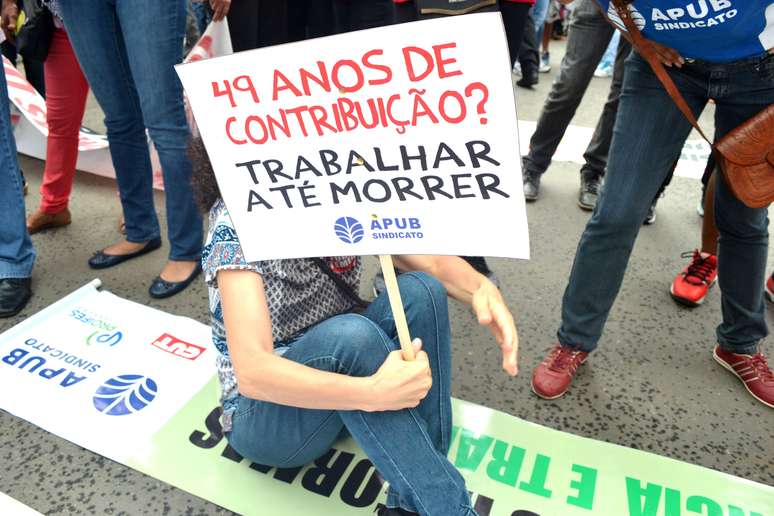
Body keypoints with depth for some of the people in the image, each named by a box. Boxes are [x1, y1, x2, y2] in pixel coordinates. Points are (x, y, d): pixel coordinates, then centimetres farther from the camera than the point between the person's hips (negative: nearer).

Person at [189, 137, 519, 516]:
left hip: (336, 392, 6)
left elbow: (432, 262, -9)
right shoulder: (238, 219, -24)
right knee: (349, 335, -36)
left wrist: (482, 288, -31)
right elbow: (251, 372, -34)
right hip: (265, 412, -5)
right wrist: (372, 392, -46)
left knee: (420, 290, -20)